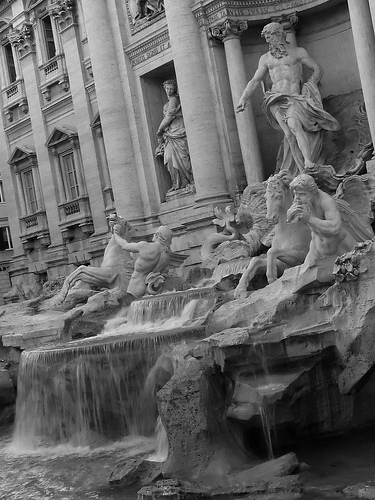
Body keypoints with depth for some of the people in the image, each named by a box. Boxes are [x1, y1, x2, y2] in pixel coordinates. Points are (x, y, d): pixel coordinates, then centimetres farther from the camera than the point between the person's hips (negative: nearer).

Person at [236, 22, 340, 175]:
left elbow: (318, 69, 13)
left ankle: (308, 162, -36)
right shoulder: (265, 58, 20)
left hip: (295, 98, -2)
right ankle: (306, 170, -16)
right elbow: (254, 81, 20)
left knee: (294, 125, -30)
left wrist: (308, 87, -1)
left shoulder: (298, 52, 12)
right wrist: (243, 99, 8)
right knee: (290, 135, -14)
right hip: (277, 100, 2)